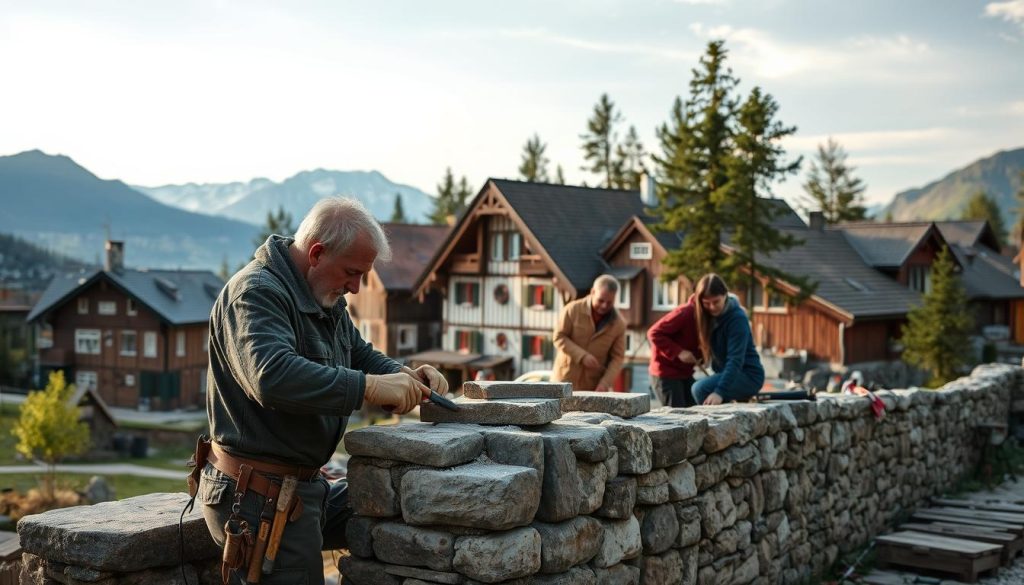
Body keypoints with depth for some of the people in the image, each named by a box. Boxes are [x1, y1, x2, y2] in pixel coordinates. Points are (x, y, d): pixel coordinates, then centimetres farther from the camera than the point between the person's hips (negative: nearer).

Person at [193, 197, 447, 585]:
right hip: (257, 496, -9)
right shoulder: (256, 292, -19)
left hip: (305, 488, 9)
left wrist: (407, 377, 1)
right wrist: (369, 387, -35)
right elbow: (272, 377, -35)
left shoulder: (326, 299, 13)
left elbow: (362, 355, 23)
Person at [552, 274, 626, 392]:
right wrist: (582, 356, -20)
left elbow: (617, 357, -1)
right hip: (567, 379, -1)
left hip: (595, 386, 1)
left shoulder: (619, 323, -2)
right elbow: (559, 337, -7)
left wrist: (605, 383, -15)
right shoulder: (573, 310, -7)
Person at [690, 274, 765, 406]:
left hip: (748, 375, -9)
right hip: (729, 373, 9)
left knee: (700, 389, -25)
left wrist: (719, 392, -38)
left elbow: (735, 360, -29)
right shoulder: (710, 315, 3)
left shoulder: (737, 318, -20)